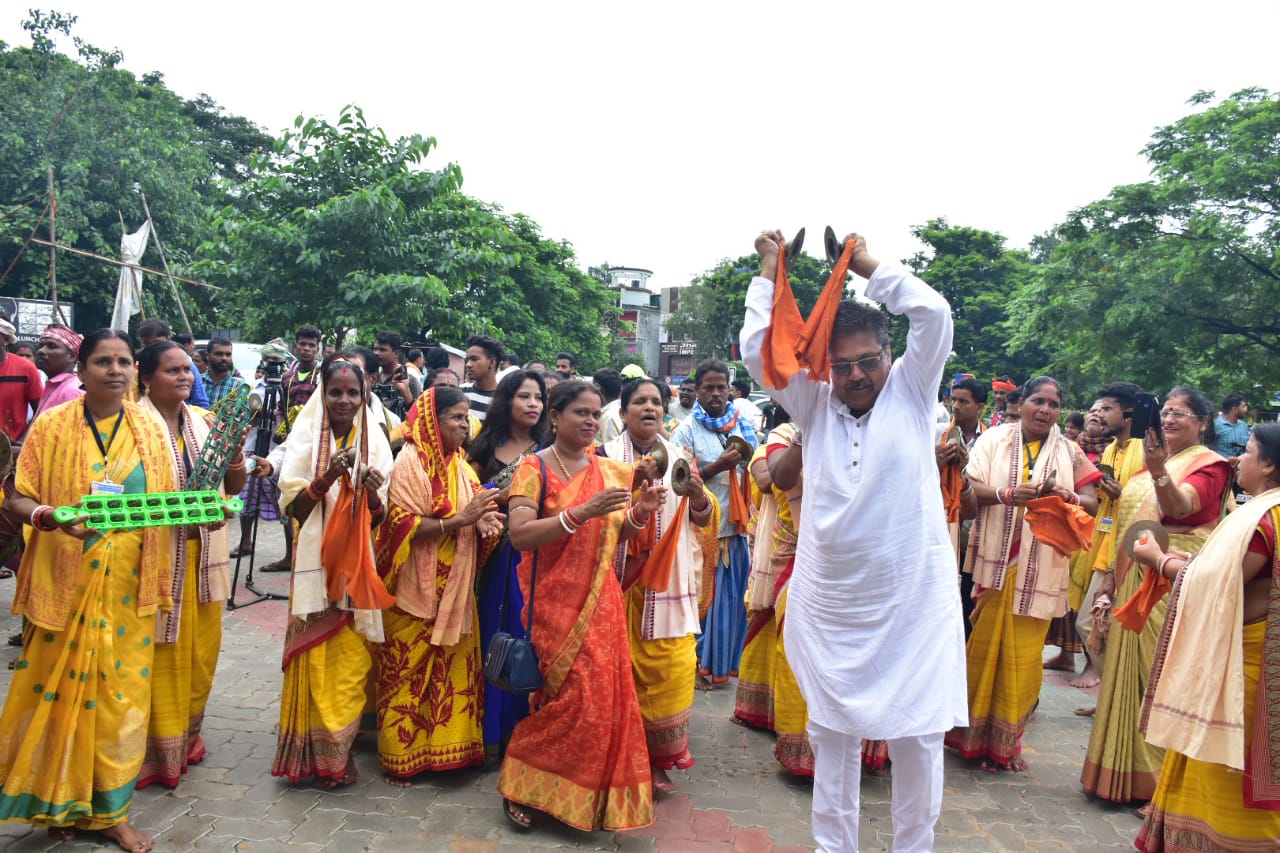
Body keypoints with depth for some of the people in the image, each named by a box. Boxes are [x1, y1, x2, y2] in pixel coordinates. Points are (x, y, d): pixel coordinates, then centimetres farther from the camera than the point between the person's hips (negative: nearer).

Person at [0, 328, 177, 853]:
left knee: (121, 693, 7)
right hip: (65, 584, -2)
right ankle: (59, 804, 26)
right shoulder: (51, 426, -2)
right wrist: (50, 516, -23)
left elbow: (167, 502, 10)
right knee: (62, 691, 6)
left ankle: (108, 810, 22)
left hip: (128, 589, 2)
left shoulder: (151, 429, 5)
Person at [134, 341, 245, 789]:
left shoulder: (203, 422, 10)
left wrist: (236, 471, -10)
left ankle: (186, 735, 32)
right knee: (162, 650, 2)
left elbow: (230, 487, 13)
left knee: (202, 647, 13)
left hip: (204, 551, 6)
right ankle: (158, 750, 17)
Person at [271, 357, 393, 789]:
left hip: (359, 564, 2)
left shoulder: (374, 442, 6)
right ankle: (315, 751, 14)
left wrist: (373, 493, -16)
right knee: (315, 656, -1)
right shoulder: (305, 438, -1)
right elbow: (293, 506, -6)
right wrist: (327, 477, -21)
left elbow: (382, 517, 5)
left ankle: (338, 748, 20)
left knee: (351, 657, 4)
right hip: (316, 562, -2)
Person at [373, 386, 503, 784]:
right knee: (408, 673, 4)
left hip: (455, 589, 7)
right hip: (417, 588, -6)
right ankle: (399, 757, 19)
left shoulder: (460, 464, 10)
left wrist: (484, 521, -7)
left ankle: (445, 747, 24)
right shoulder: (410, 461, -11)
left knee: (453, 670, 10)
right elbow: (404, 525, -18)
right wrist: (460, 520, -24)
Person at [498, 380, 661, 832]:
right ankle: (520, 784, 17)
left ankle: (596, 794, 26)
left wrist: (640, 512, -4)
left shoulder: (609, 471, 9)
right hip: (556, 602, -5)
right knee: (572, 697, -6)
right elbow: (519, 535, -19)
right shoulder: (534, 467, -8)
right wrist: (582, 511, -28)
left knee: (606, 696, 7)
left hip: (602, 601, 6)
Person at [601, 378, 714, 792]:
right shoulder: (607, 455, 3)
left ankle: (659, 756, 14)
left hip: (668, 582, 2)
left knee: (669, 665, -2)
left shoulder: (679, 457, 11)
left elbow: (703, 518, 8)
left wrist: (696, 493, -13)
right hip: (622, 579, -2)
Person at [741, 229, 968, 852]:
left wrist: (867, 265, -1)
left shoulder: (911, 391, 2)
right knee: (833, 737, 12)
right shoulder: (814, 404, 6)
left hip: (913, 600, -2)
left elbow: (934, 314, -9)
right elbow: (757, 350, -1)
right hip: (829, 603, 2)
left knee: (917, 737, 6)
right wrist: (770, 269, 5)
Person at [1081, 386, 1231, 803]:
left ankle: (1159, 776, 8)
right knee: (1129, 671, 12)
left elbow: (1179, 507, -25)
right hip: (1136, 580, 7)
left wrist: (1159, 471, -42)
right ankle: (1125, 767, 24)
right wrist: (1111, 574, 14)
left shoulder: (1210, 465, -5)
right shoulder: (1151, 459, 16)